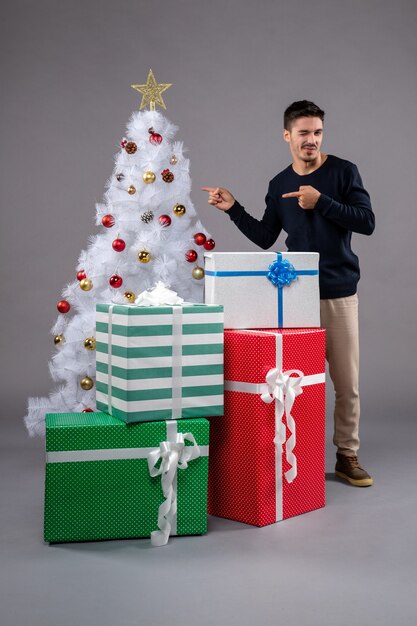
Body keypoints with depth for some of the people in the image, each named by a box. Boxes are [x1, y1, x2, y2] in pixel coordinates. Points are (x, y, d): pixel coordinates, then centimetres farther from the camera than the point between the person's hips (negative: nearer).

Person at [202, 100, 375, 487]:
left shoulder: (343, 172, 0)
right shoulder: (279, 185, 10)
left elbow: (366, 222, -8)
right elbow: (264, 238, 14)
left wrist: (321, 201, -17)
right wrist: (233, 209, 4)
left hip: (339, 292, -2)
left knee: (347, 380, 2)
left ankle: (347, 456, 15)